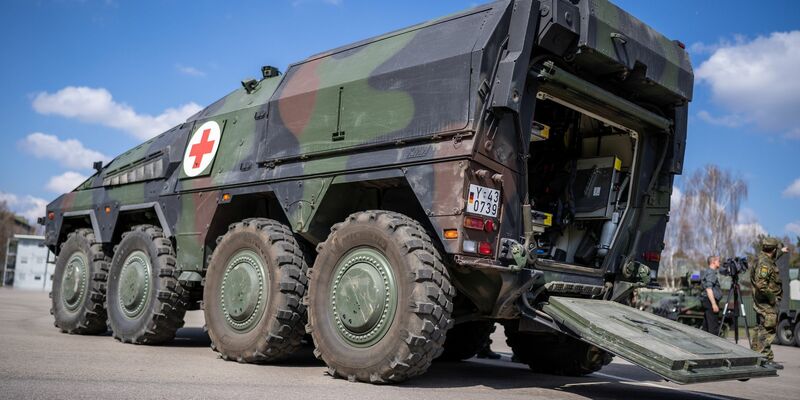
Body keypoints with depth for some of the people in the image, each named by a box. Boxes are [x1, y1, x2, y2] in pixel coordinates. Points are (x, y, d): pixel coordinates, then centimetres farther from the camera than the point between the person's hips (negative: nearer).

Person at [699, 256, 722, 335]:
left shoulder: (707, 272, 19)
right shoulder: (710, 273, -12)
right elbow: (708, 289, -21)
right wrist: (714, 304, -24)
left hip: (706, 301, 11)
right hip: (710, 301, -11)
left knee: (706, 326, 12)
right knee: (713, 327, -11)